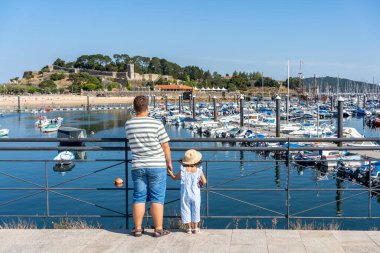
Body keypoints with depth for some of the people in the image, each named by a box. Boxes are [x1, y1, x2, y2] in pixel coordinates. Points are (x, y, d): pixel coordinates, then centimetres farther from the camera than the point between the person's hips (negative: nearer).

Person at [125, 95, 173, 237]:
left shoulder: (128, 125, -1)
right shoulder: (156, 124, -13)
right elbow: (165, 146, -7)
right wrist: (169, 162, 7)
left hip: (137, 167, 3)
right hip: (157, 167, -3)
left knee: (139, 198, 11)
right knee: (157, 199, 4)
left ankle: (138, 229, 18)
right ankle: (158, 229, 10)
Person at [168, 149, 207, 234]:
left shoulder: (183, 170, -7)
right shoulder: (199, 170, -9)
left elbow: (175, 178, 5)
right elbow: (204, 181, -11)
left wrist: (170, 173, 23)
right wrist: (200, 184, 11)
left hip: (185, 195, 0)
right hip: (195, 194, 0)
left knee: (186, 210, 10)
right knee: (195, 210, 12)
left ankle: (188, 228, 14)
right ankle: (195, 228, 16)